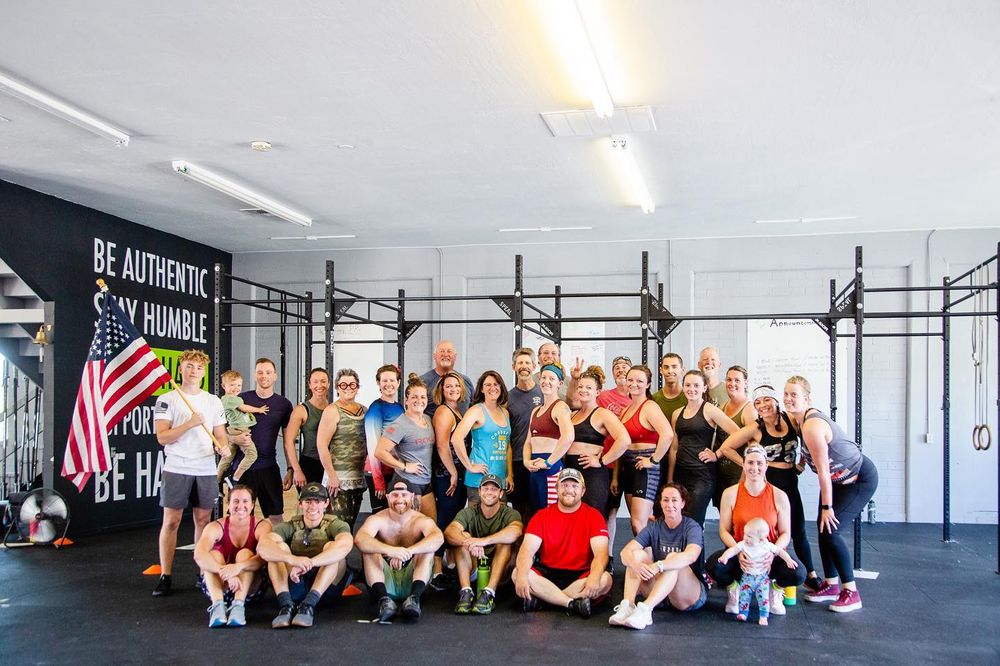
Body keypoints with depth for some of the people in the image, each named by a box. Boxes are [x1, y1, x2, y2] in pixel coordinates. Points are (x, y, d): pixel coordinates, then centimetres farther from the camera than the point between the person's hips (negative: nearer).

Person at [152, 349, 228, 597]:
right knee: (171, 521, -2)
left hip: (206, 470, 3)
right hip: (176, 469, -3)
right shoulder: (166, 400, -1)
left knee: (203, 520, 8)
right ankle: (165, 576, 3)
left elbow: (220, 435, 13)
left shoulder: (213, 401, 11)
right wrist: (191, 423, -19)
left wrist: (224, 447, -9)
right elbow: (162, 437, -10)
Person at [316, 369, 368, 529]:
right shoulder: (332, 411, -6)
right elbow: (321, 445, -12)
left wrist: (367, 471, 12)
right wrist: (331, 476, -15)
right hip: (338, 478, -6)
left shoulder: (364, 411, 12)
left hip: (358, 478, 6)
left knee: (351, 524, 10)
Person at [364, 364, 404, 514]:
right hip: (379, 472, -7)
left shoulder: (399, 407, 10)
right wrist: (378, 480, -17)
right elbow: (373, 446, -13)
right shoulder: (376, 408, -10)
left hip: (398, 472, 7)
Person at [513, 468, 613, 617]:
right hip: (547, 574, 1)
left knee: (605, 579, -31)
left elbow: (601, 552, -13)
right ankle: (574, 603, -28)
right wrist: (522, 575, -30)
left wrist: (595, 576, -35)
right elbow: (527, 549, -8)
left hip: (580, 576, -1)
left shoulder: (593, 516, 0)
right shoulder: (542, 516, 3)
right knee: (517, 573, -26)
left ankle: (542, 598, -27)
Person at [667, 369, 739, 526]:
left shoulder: (710, 410, -4)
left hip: (703, 474, -6)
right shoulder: (678, 414, 13)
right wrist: (669, 479, 13)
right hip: (681, 473, 6)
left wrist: (717, 455, -8)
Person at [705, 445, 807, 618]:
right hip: (739, 554, 0)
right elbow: (724, 530, -3)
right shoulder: (730, 494, -2)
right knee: (714, 564, -33)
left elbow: (785, 533, 0)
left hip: (769, 555, 0)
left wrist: (773, 552, -21)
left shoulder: (779, 496, -2)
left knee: (797, 574, -30)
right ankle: (734, 589, 4)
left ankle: (775, 590, 8)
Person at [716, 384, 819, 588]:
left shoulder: (790, 420, 0)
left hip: (790, 481, 4)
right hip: (766, 481, -4)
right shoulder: (755, 429, -8)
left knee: (799, 531, 10)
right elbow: (726, 448, -8)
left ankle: (811, 576, 22)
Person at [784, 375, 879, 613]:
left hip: (861, 479, -9)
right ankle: (831, 584, 18)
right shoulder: (799, 419, -3)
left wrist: (827, 506, -19)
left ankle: (851, 592, -7)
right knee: (822, 528, 7)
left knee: (830, 529, -15)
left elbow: (823, 470, -25)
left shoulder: (811, 426, -29)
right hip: (840, 479, 9)